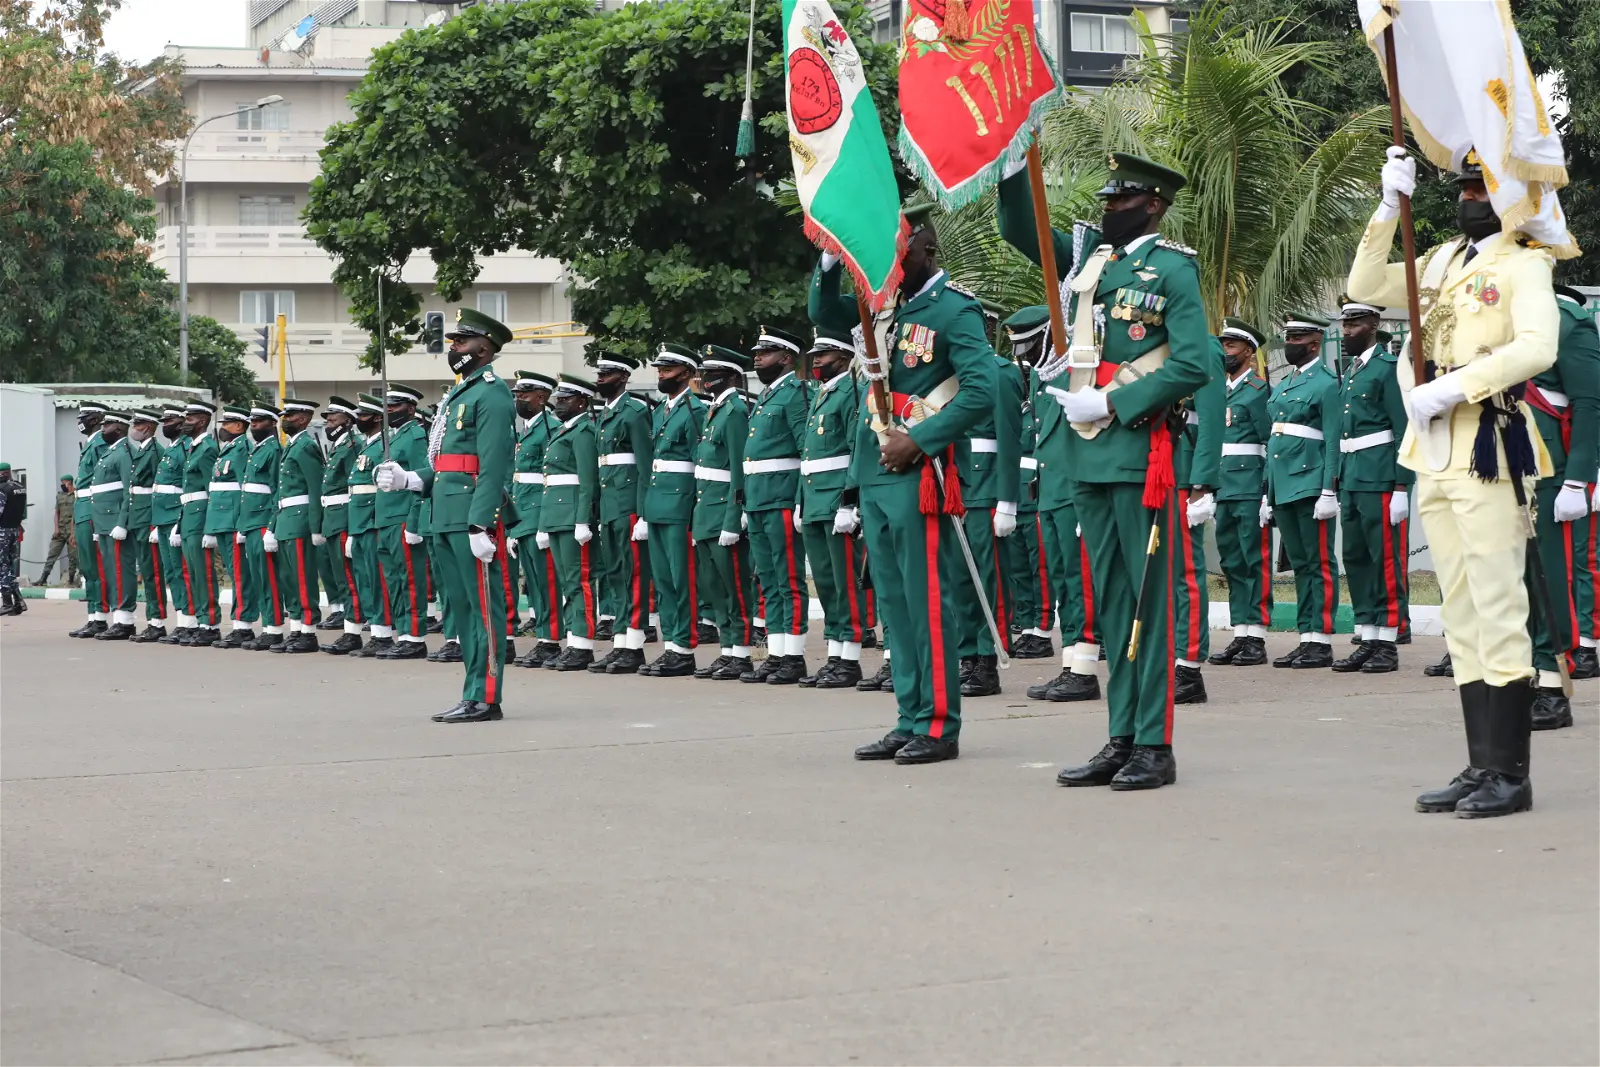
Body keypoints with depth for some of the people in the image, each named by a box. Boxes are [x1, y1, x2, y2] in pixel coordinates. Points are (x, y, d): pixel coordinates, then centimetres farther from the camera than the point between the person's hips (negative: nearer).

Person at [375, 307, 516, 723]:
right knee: (465, 606, 12)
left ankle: (485, 699, -6)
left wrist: (481, 525, -24)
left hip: (474, 519, -10)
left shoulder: (491, 394, -9)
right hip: (448, 518, 10)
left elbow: (493, 467, -18)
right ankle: (474, 695, 16)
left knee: (484, 606, -7)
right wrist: (406, 480, 10)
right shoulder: (459, 395, 21)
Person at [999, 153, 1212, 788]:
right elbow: (1019, 229, 16)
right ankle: (1122, 740, 13)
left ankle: (1155, 747, -3)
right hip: (1089, 456, 7)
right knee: (1110, 601, 9)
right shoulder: (1089, 261, 16)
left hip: (1139, 454, -7)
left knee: (1148, 599, -5)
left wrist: (1113, 405, -13)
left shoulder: (1172, 268, -3)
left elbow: (1193, 365, -11)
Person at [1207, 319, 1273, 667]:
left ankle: (1256, 639, -6)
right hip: (1224, 490, 8)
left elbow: (1271, 442, -9)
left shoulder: (1258, 390, -4)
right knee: (1232, 561, 8)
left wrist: (1267, 490, -15)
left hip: (1250, 489, -8)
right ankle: (1240, 635, 12)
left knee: (1255, 560, -6)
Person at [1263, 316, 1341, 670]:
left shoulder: (1326, 383, -5)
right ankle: (1306, 638, 12)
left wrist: (1329, 492, -17)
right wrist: (1267, 493, 18)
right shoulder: (1282, 386, 19)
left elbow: (1333, 441, -11)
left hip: (1310, 486, -8)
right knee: (1300, 564, 9)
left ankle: (1321, 642, -4)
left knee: (1319, 563, -5)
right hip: (1283, 488, 8)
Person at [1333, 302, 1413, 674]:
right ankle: (1367, 640, 15)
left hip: (1381, 480, -9)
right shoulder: (1350, 370, 17)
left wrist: (1401, 489, -17)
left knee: (1387, 559, -4)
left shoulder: (1389, 367, -8)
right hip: (1351, 479, 9)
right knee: (1356, 558, 10)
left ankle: (1388, 644, -1)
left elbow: (1405, 431, -13)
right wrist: (1340, 484, 17)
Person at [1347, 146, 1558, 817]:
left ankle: (1510, 774, -5)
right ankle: (1481, 767, 13)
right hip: (1437, 459, 8)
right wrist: (1388, 209, 5)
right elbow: (1366, 287, 15)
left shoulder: (1523, 265, -5)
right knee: (1462, 617, 9)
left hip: (1490, 453, -8)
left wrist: (1453, 386, -22)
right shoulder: (1443, 262, 17)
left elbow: (1538, 347, -20)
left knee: (1496, 613, -8)